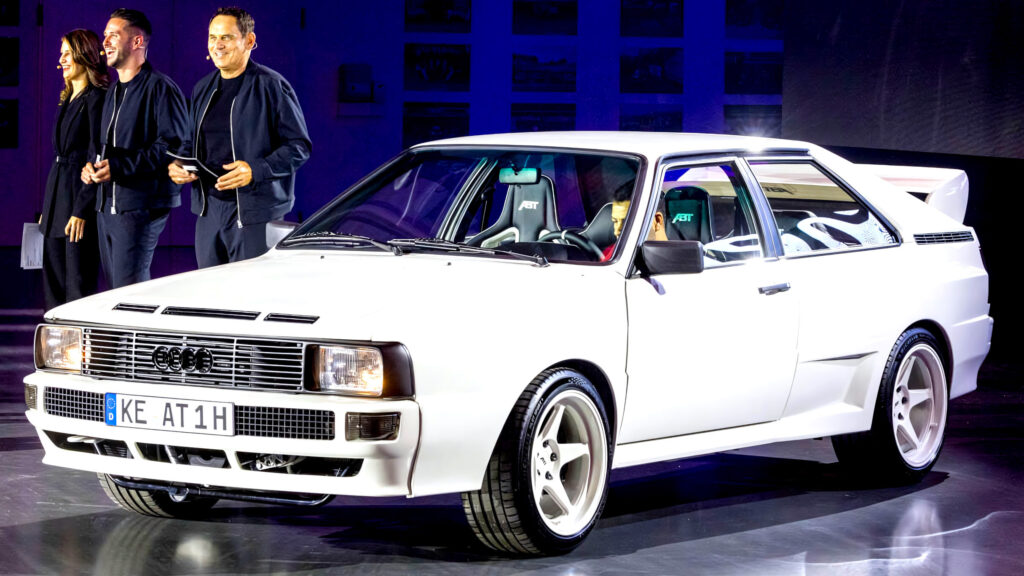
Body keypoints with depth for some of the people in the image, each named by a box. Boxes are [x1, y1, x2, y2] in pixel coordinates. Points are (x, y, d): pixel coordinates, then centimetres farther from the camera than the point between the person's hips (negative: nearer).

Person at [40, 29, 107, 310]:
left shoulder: (96, 98, -10)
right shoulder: (67, 100, 17)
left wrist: (81, 211, -19)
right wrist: (47, 209, 16)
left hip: (80, 196, -9)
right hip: (57, 193, 9)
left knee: (79, 286, -7)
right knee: (53, 284, 8)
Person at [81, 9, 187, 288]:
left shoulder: (160, 88, -9)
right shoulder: (113, 92, 21)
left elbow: (172, 145, -17)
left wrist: (119, 167, -22)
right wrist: (92, 164, 7)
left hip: (141, 207, -9)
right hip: (107, 207, 9)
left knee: (128, 293, -15)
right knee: (112, 287, 11)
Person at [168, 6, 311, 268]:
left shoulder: (272, 86, -5)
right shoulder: (203, 89, 17)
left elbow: (299, 147, -7)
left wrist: (256, 170, -20)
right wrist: (178, 164, 5)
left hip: (256, 212, -7)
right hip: (209, 211, 7)